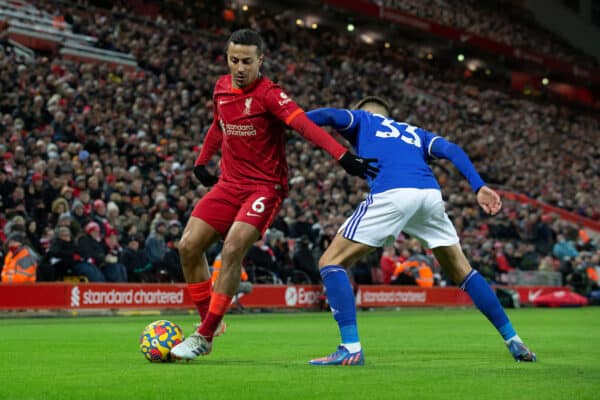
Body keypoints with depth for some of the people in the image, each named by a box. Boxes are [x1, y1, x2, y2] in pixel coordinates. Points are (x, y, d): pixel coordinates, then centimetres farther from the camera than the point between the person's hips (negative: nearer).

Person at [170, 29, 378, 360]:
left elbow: (305, 125, -31)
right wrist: (202, 161, 22)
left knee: (233, 249, -23)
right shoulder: (221, 88, 5)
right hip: (229, 183, 7)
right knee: (189, 246, -4)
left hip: (265, 186, -7)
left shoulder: (269, 94, -16)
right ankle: (208, 323, 13)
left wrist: (342, 156, -43)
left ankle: (204, 336, -13)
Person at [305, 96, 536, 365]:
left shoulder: (363, 119, 28)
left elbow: (329, 115, 7)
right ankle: (513, 341, 23)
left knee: (331, 262, 5)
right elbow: (451, 150, 19)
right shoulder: (415, 133, 37)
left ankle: (351, 348, -9)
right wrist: (479, 188, 9)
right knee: (461, 272, 23)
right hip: (430, 194, 5)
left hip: (391, 193, -5)